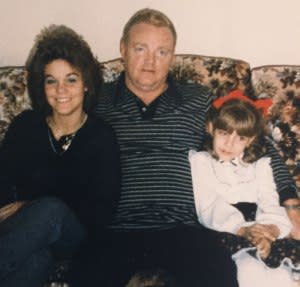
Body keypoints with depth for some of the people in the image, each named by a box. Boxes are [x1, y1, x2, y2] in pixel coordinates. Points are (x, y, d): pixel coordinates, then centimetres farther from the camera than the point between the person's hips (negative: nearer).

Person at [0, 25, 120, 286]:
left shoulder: (102, 137, -1)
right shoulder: (24, 126, 8)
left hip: (74, 238, 0)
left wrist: (41, 216, -16)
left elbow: (102, 210, -4)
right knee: (35, 257, -37)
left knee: (51, 209, -36)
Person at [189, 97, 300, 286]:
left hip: (260, 233, 4)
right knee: (250, 271, -35)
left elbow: (271, 206, 6)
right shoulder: (200, 162, 11)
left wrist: (270, 232, -20)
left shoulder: (260, 165, 22)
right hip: (223, 236, -3)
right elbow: (208, 211, -6)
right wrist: (242, 230, -24)